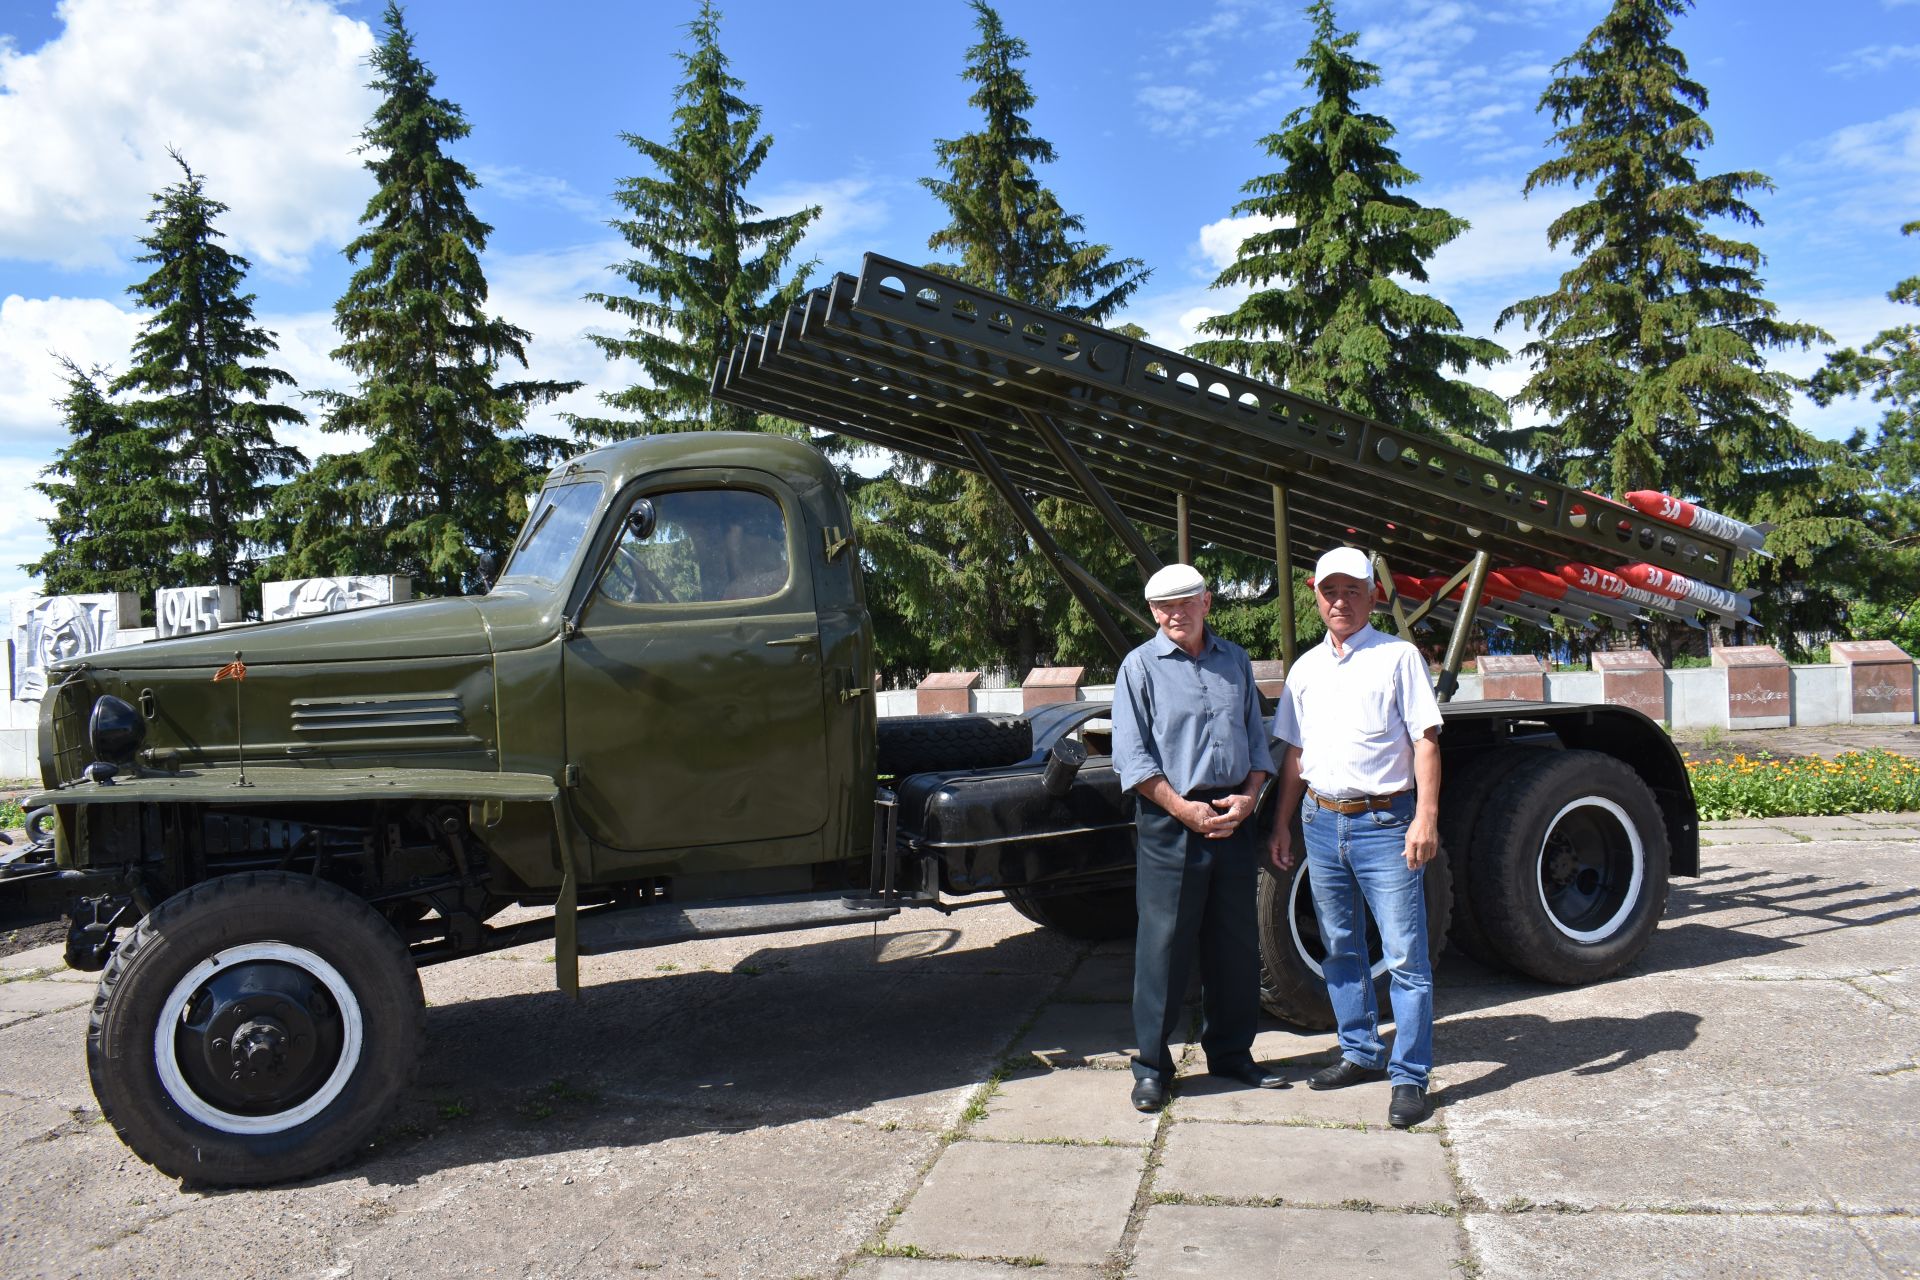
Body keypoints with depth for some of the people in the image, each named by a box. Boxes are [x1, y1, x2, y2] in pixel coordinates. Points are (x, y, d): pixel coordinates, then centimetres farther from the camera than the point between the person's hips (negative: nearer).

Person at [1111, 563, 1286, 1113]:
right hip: (1169, 823, -4)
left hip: (1233, 819, 4)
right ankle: (1152, 1066, 12)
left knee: (1237, 944, 12)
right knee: (1163, 944, 0)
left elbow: (1257, 738, 15)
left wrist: (1248, 797, -2)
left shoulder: (1235, 660, 13)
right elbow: (1131, 754, -6)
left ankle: (1231, 1052, 27)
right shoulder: (1141, 665, -1)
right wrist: (1184, 810, -13)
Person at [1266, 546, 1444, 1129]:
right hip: (1320, 821, 6)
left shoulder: (1398, 656, -2)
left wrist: (1426, 817, -16)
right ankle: (1361, 1054, 28)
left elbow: (1425, 740, -7)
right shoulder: (1305, 668, 13)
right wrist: (1281, 823, 14)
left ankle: (1409, 1076, 5)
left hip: (1385, 822, -5)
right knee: (1340, 950, 14)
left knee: (1405, 954, -4)